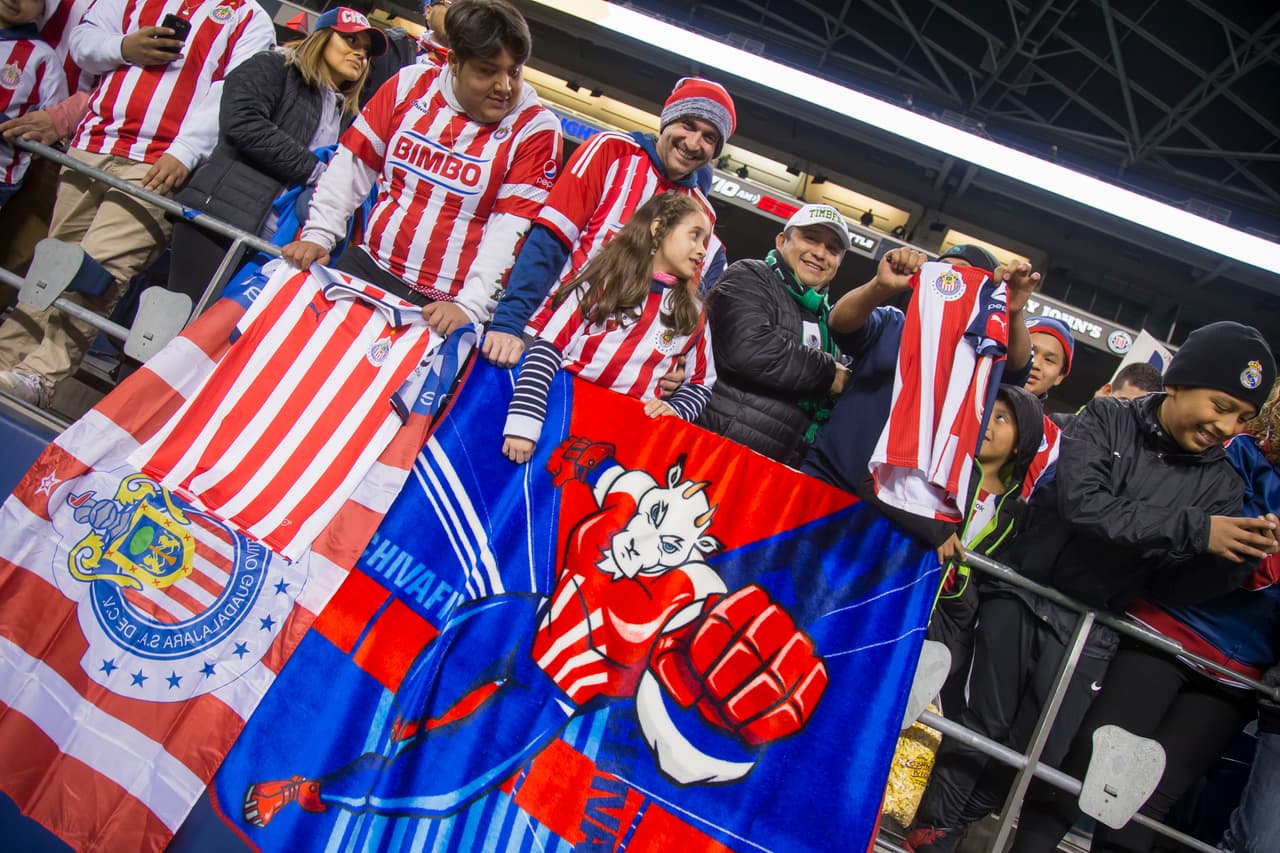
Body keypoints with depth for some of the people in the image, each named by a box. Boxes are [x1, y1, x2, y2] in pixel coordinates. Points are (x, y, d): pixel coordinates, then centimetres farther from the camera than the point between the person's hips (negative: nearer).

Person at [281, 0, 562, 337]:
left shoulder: (535, 128, -6)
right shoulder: (411, 84, 4)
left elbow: (512, 228, -13)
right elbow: (353, 163, 9)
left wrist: (471, 306, -22)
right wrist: (318, 234, 0)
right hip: (366, 268, 4)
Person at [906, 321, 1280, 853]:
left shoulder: (1221, 484, 3)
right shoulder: (1107, 419, -4)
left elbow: (1172, 589, 0)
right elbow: (1081, 501, -22)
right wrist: (1194, 530, -25)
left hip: (1088, 629, 3)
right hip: (1021, 596, -2)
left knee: (1036, 757, 7)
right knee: (982, 729, 5)